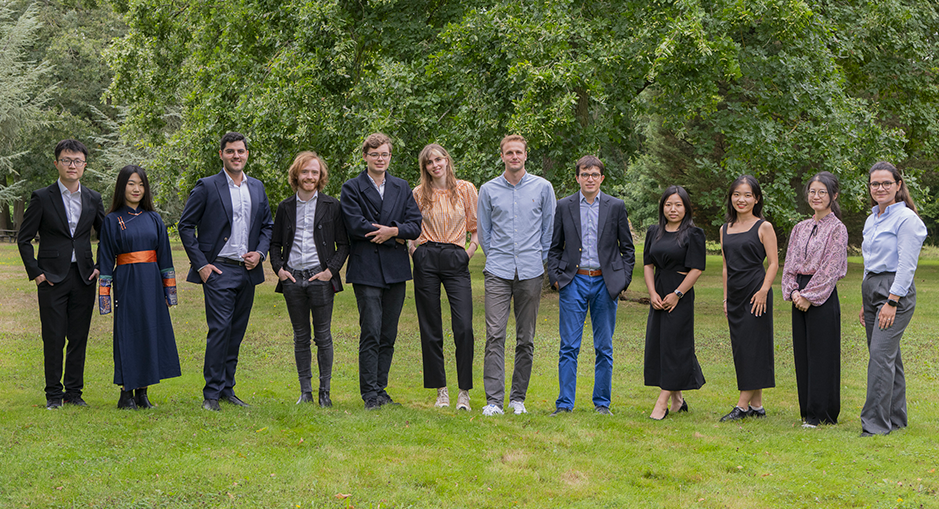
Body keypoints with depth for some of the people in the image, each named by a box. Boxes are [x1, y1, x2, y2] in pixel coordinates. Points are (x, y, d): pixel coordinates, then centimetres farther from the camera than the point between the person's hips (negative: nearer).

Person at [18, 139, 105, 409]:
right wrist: (35, 272, -5)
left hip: (83, 278, 3)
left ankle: (74, 392, 15)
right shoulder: (42, 197, -1)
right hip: (52, 278, -3)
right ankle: (54, 394, 8)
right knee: (54, 338, -1)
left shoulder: (93, 199, 8)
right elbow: (24, 238, 1)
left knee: (79, 337, 6)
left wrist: (101, 267, 6)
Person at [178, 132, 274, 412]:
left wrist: (260, 252, 2)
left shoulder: (257, 188, 13)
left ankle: (227, 388, 17)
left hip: (248, 271, 5)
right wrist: (201, 264, -8)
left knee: (237, 331, 8)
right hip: (218, 271, -5)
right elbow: (185, 226, -1)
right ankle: (211, 394, -5)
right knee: (220, 329, -11)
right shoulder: (207, 187, -2)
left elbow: (267, 225, 20)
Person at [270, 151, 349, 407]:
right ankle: (305, 391, 13)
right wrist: (278, 268, 1)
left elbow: (343, 244, 3)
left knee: (323, 335, 0)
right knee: (301, 336, 7)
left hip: (320, 278, -2)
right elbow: (275, 244, 16)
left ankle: (325, 391, 8)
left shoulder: (331, 206, 3)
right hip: (292, 278, 3)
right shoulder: (285, 207, 10)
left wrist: (331, 269, -8)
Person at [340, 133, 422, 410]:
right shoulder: (352, 188, 1)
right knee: (371, 333, -8)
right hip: (366, 270, -4)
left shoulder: (402, 187, 14)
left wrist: (392, 231, -13)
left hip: (395, 270, 4)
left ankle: (381, 388, 15)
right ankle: (370, 394, -2)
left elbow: (415, 225, 7)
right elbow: (356, 225, -11)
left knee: (388, 335, 7)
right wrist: (396, 237, -7)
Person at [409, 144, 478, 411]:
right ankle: (441, 391, 10)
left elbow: (477, 226, 11)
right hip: (426, 261, 1)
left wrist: (470, 251, -1)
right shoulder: (419, 193, 8)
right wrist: (413, 250, 4)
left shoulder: (465, 189, 7)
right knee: (430, 329, 1)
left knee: (464, 327, -12)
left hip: (456, 261, -1)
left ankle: (464, 392, -4)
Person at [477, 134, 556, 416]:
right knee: (495, 335, -10)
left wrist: (539, 261, 10)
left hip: (531, 273, 0)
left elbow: (549, 229, 12)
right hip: (498, 272, 0)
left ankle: (518, 398, 14)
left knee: (526, 339, 5)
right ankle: (493, 400, -9)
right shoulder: (489, 190, 6)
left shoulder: (542, 187, 5)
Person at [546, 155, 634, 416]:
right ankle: (564, 403, 3)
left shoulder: (616, 206, 5)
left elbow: (627, 248, 8)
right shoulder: (564, 206, 6)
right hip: (574, 282, 0)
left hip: (605, 282, 0)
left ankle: (602, 403, 14)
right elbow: (554, 246, 10)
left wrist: (623, 280, 0)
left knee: (604, 348, 5)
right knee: (569, 347, -2)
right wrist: (555, 277, -1)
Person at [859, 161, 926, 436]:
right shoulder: (871, 220, 16)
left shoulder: (906, 218, -10)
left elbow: (906, 265, -15)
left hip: (896, 291, -8)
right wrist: (866, 304, 19)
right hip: (871, 288, 8)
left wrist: (891, 302, -20)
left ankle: (876, 422, -15)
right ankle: (896, 418, 17)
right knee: (888, 356, 10)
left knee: (881, 354, -15)